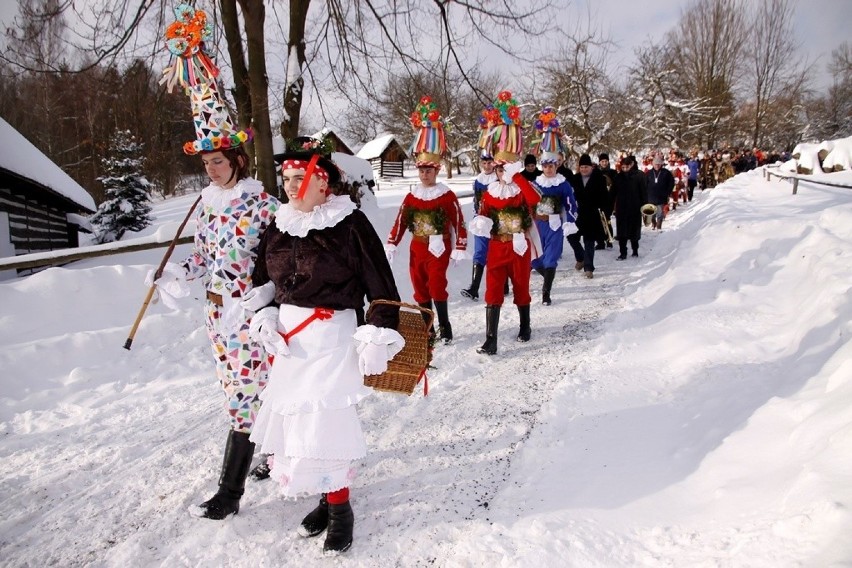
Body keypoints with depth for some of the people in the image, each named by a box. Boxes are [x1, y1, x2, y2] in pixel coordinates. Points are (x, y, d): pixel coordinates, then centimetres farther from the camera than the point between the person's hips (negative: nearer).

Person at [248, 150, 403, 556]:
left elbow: (381, 286, -11)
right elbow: (264, 281, 18)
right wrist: (265, 320, 4)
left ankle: (339, 507, 13)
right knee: (295, 417, 10)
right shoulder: (279, 226, 7)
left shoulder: (350, 224, -12)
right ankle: (326, 497, 28)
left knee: (324, 424, -7)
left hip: (332, 337, -7)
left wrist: (377, 338, -15)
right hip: (289, 339, 7)